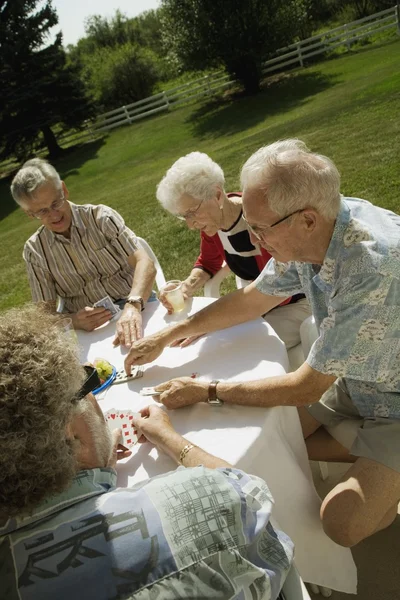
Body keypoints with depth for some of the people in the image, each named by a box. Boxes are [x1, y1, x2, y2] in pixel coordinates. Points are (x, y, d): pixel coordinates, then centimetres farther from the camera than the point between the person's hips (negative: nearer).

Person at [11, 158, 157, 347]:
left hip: (139, 310, -3)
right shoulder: (34, 251, 3)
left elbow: (145, 264, -14)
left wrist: (133, 306, -34)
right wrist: (72, 321, -22)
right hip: (91, 332, 4)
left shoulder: (100, 217, -3)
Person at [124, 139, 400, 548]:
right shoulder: (308, 232, -16)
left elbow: (305, 388, -29)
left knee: (341, 522, -15)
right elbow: (252, 299, 0)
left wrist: (208, 391, -20)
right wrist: (166, 336, -1)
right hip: (353, 379, 7)